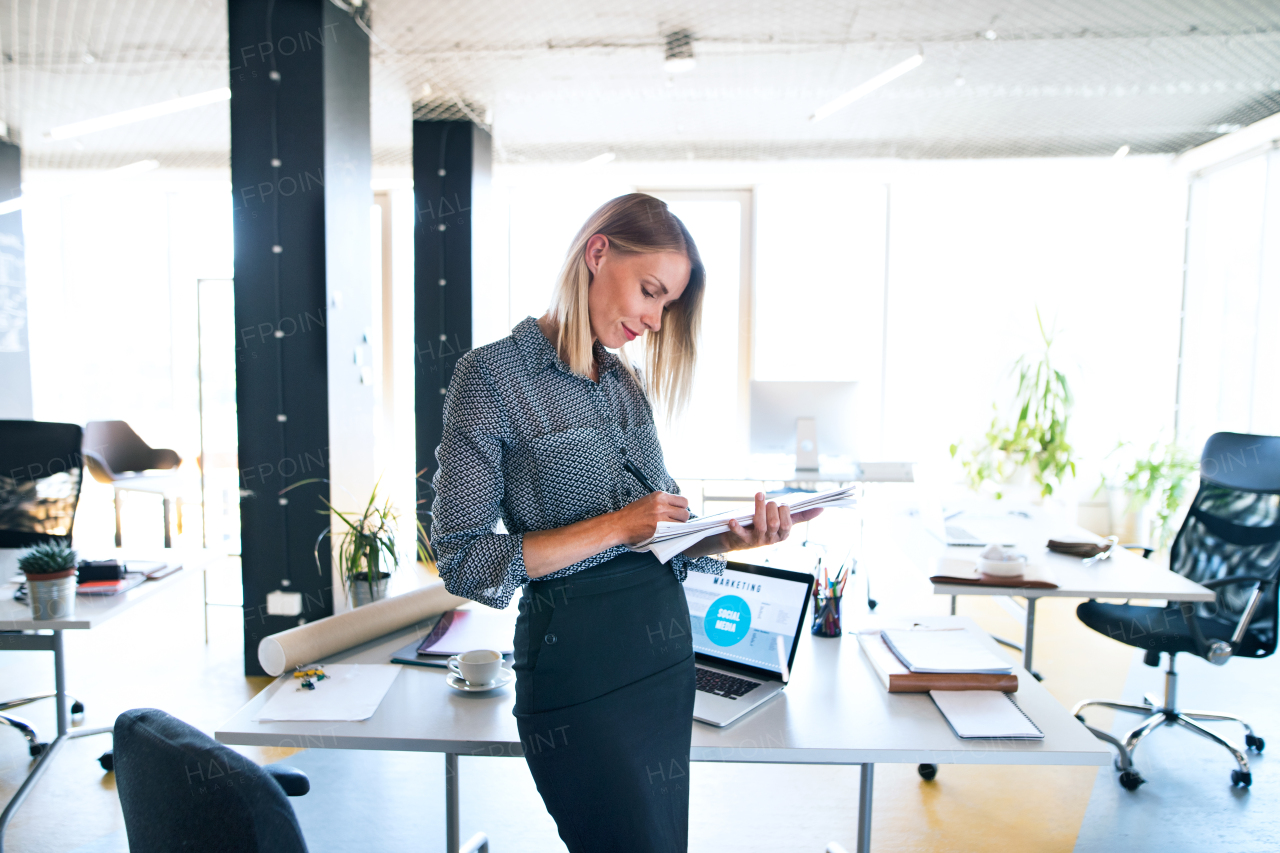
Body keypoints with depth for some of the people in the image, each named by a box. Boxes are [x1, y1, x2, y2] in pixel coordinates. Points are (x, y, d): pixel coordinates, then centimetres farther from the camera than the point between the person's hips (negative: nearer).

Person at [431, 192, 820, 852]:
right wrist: (615, 526, -19)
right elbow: (462, 560, -15)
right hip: (578, 654, -7)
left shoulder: (628, 384, 10)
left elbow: (657, 537, 13)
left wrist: (728, 538, -8)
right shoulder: (492, 374, -11)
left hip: (665, 638, 7)